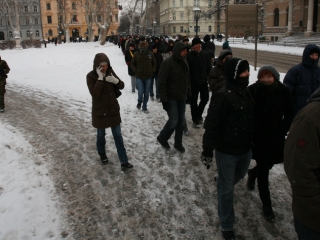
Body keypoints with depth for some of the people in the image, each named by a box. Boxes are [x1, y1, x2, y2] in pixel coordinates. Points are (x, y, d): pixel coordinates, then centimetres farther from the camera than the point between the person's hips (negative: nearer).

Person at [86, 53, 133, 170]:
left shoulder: (110, 71, -3)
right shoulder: (91, 76, -14)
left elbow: (121, 86, 1)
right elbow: (94, 93, -25)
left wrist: (115, 81, -21)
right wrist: (100, 78, -29)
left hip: (113, 109, 3)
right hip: (99, 111, -3)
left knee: (118, 135, 4)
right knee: (101, 134, 16)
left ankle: (124, 161, 8)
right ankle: (102, 153, 44)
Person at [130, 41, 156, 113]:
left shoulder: (150, 54, -4)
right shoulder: (136, 54, -7)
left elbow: (154, 63, 12)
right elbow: (132, 64, 7)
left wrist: (152, 71, 2)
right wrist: (135, 71, -4)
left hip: (148, 77, 2)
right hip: (139, 77, -2)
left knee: (146, 93, 8)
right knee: (140, 92, -8)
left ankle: (144, 107, 24)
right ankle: (139, 102, 24)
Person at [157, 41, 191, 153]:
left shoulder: (184, 62, 4)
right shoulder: (167, 63, -17)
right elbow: (161, 83, -17)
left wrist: (189, 93, 13)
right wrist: (164, 100, -19)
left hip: (182, 97, 7)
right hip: (171, 98, -7)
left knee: (181, 121, 11)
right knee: (173, 121, -6)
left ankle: (178, 143, 27)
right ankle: (162, 138, 20)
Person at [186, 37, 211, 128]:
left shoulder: (205, 54, 0)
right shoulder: (189, 55, -11)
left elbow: (209, 67, 7)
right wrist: (188, 81, -11)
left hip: (203, 81, 4)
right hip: (193, 82, -3)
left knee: (205, 98, 12)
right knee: (194, 101, 6)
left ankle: (198, 114, 36)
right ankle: (195, 119, 19)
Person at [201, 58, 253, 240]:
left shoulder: (245, 92, 3)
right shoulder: (223, 96, -23)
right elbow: (212, 125, -21)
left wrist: (252, 143, 20)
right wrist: (207, 151, -19)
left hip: (245, 148, 7)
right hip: (227, 150, -7)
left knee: (239, 176, 29)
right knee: (226, 188, 8)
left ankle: (224, 185, 61)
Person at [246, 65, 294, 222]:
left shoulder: (283, 91, -6)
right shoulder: (253, 91, -12)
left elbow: (289, 115, 4)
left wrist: (283, 131, -5)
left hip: (276, 137, 3)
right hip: (258, 137, -3)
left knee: (269, 163, 16)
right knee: (263, 169, 3)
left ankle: (252, 173, 52)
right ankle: (266, 204, 19)